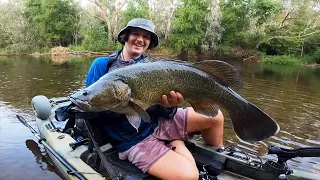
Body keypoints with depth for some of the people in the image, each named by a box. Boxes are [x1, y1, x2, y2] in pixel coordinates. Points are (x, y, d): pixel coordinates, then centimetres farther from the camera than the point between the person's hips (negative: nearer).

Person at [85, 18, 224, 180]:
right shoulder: (102, 64, -2)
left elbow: (162, 112, 0)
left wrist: (168, 107, -24)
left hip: (159, 122, 4)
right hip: (133, 140, -4)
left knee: (215, 117, -5)